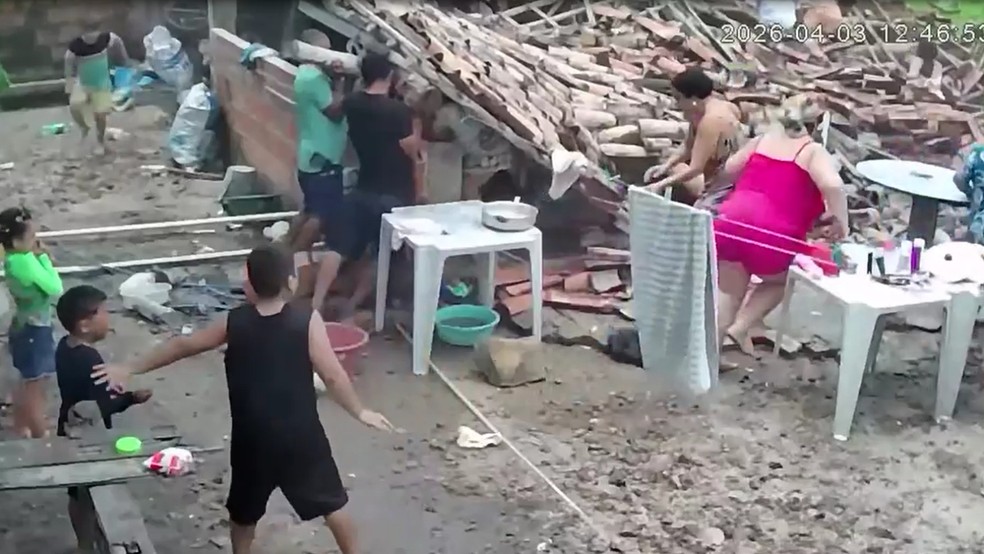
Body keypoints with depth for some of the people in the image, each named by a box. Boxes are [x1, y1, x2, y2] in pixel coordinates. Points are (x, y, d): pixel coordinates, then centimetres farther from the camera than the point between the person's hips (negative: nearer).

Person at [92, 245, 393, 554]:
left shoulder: (234, 323, -6)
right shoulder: (307, 320, -14)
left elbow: (182, 346, 4)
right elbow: (332, 375, -13)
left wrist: (128, 370, 15)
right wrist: (360, 412, 2)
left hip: (253, 439, 2)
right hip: (300, 435, -1)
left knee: (243, 511, 24)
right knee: (331, 503, 18)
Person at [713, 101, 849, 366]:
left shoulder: (762, 140, 19)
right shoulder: (814, 152, 3)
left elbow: (730, 168, 26)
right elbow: (833, 185, -15)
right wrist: (840, 221, -3)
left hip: (729, 223, 4)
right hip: (769, 235, -4)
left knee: (729, 292, 24)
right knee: (779, 281, 28)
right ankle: (739, 328, 11)